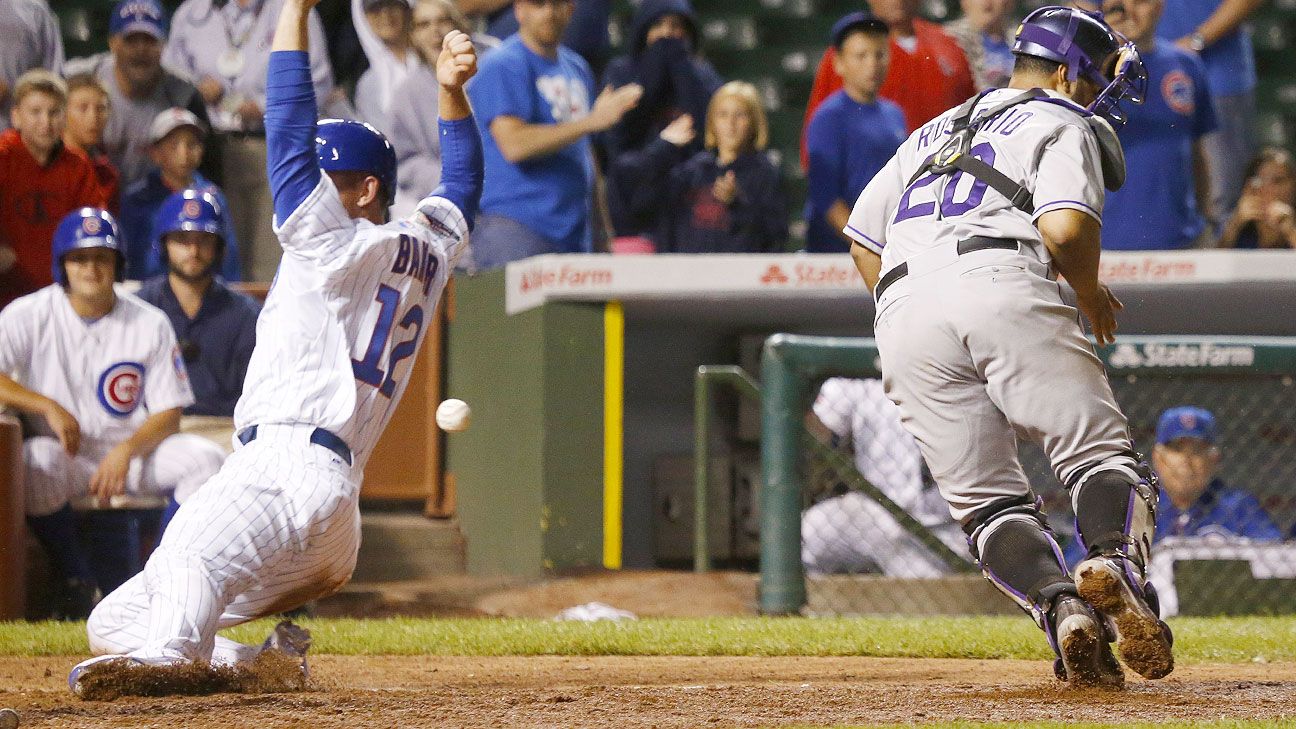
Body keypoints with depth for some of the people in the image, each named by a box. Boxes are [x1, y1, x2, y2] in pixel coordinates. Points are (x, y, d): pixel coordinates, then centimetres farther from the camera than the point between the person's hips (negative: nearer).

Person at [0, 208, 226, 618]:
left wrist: (125, 452, -20)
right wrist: (47, 406, -24)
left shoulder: (150, 324, 1)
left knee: (205, 458, -24)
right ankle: (76, 584, -16)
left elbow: (169, 414, -2)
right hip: (63, 455, -2)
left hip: (135, 450, 2)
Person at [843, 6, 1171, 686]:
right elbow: (1066, 227, -5)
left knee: (988, 501, 3)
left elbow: (863, 240, 31)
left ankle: (1060, 608, -21)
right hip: (1001, 285, -5)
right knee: (1102, 454, -6)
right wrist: (1091, 296, 12)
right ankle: (1113, 563, -36)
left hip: (901, 310, 5)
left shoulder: (934, 133, 34)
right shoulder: (1063, 123, 14)